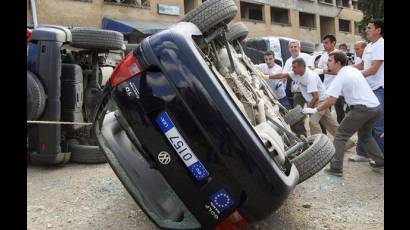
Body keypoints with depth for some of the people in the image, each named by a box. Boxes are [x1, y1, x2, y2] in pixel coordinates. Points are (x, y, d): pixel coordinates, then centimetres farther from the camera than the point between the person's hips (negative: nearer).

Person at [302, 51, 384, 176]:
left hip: (362, 108, -8)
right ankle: (380, 161, 30)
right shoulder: (353, 69, 14)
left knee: (340, 136, 1)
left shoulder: (340, 77, -9)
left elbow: (331, 101, -16)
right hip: (376, 106, 8)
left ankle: (336, 168, -3)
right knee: (365, 135, 29)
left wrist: (315, 110, -8)